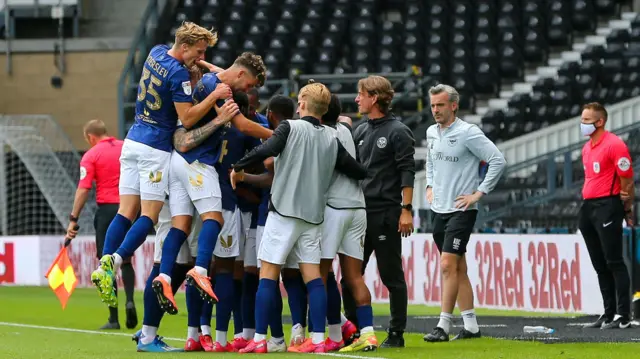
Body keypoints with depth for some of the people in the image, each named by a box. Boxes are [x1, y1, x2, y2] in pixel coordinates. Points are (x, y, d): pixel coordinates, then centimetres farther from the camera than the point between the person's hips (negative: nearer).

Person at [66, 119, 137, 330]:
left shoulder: (91, 156, -4)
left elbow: (83, 189, -10)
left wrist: (73, 219, -8)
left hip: (107, 209, -4)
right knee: (125, 260, 19)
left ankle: (113, 319, 1)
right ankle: (130, 300, -4)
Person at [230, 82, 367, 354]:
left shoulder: (291, 128, -4)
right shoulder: (331, 140, 10)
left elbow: (267, 150, -21)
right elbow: (358, 172, 12)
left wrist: (238, 167, -7)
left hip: (284, 211, -5)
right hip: (313, 215, 5)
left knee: (267, 275, -1)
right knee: (313, 277, 5)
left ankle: (259, 340, -5)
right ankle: (318, 340, 0)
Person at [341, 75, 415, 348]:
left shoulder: (397, 131, -6)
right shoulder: (360, 132, 15)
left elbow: (407, 172, -10)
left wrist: (406, 209, -16)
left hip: (386, 215, -7)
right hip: (361, 213, 7)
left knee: (392, 276, -1)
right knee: (349, 276, 5)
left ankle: (396, 333, 5)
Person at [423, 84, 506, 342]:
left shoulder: (468, 132, -12)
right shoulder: (432, 132, 10)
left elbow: (498, 161, -15)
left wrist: (479, 192, -15)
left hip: (461, 210, -7)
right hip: (439, 210, 7)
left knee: (448, 265, -14)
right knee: (458, 268, 9)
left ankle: (444, 326, -13)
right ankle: (471, 325, 13)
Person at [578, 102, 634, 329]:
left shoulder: (614, 145, -11)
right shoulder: (587, 148, 15)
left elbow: (627, 180, -11)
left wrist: (627, 209, -8)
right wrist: (587, 199, 18)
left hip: (607, 206, -9)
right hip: (588, 207, 9)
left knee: (614, 263, -9)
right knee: (600, 266, 10)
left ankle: (623, 316, -9)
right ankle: (609, 314, 15)